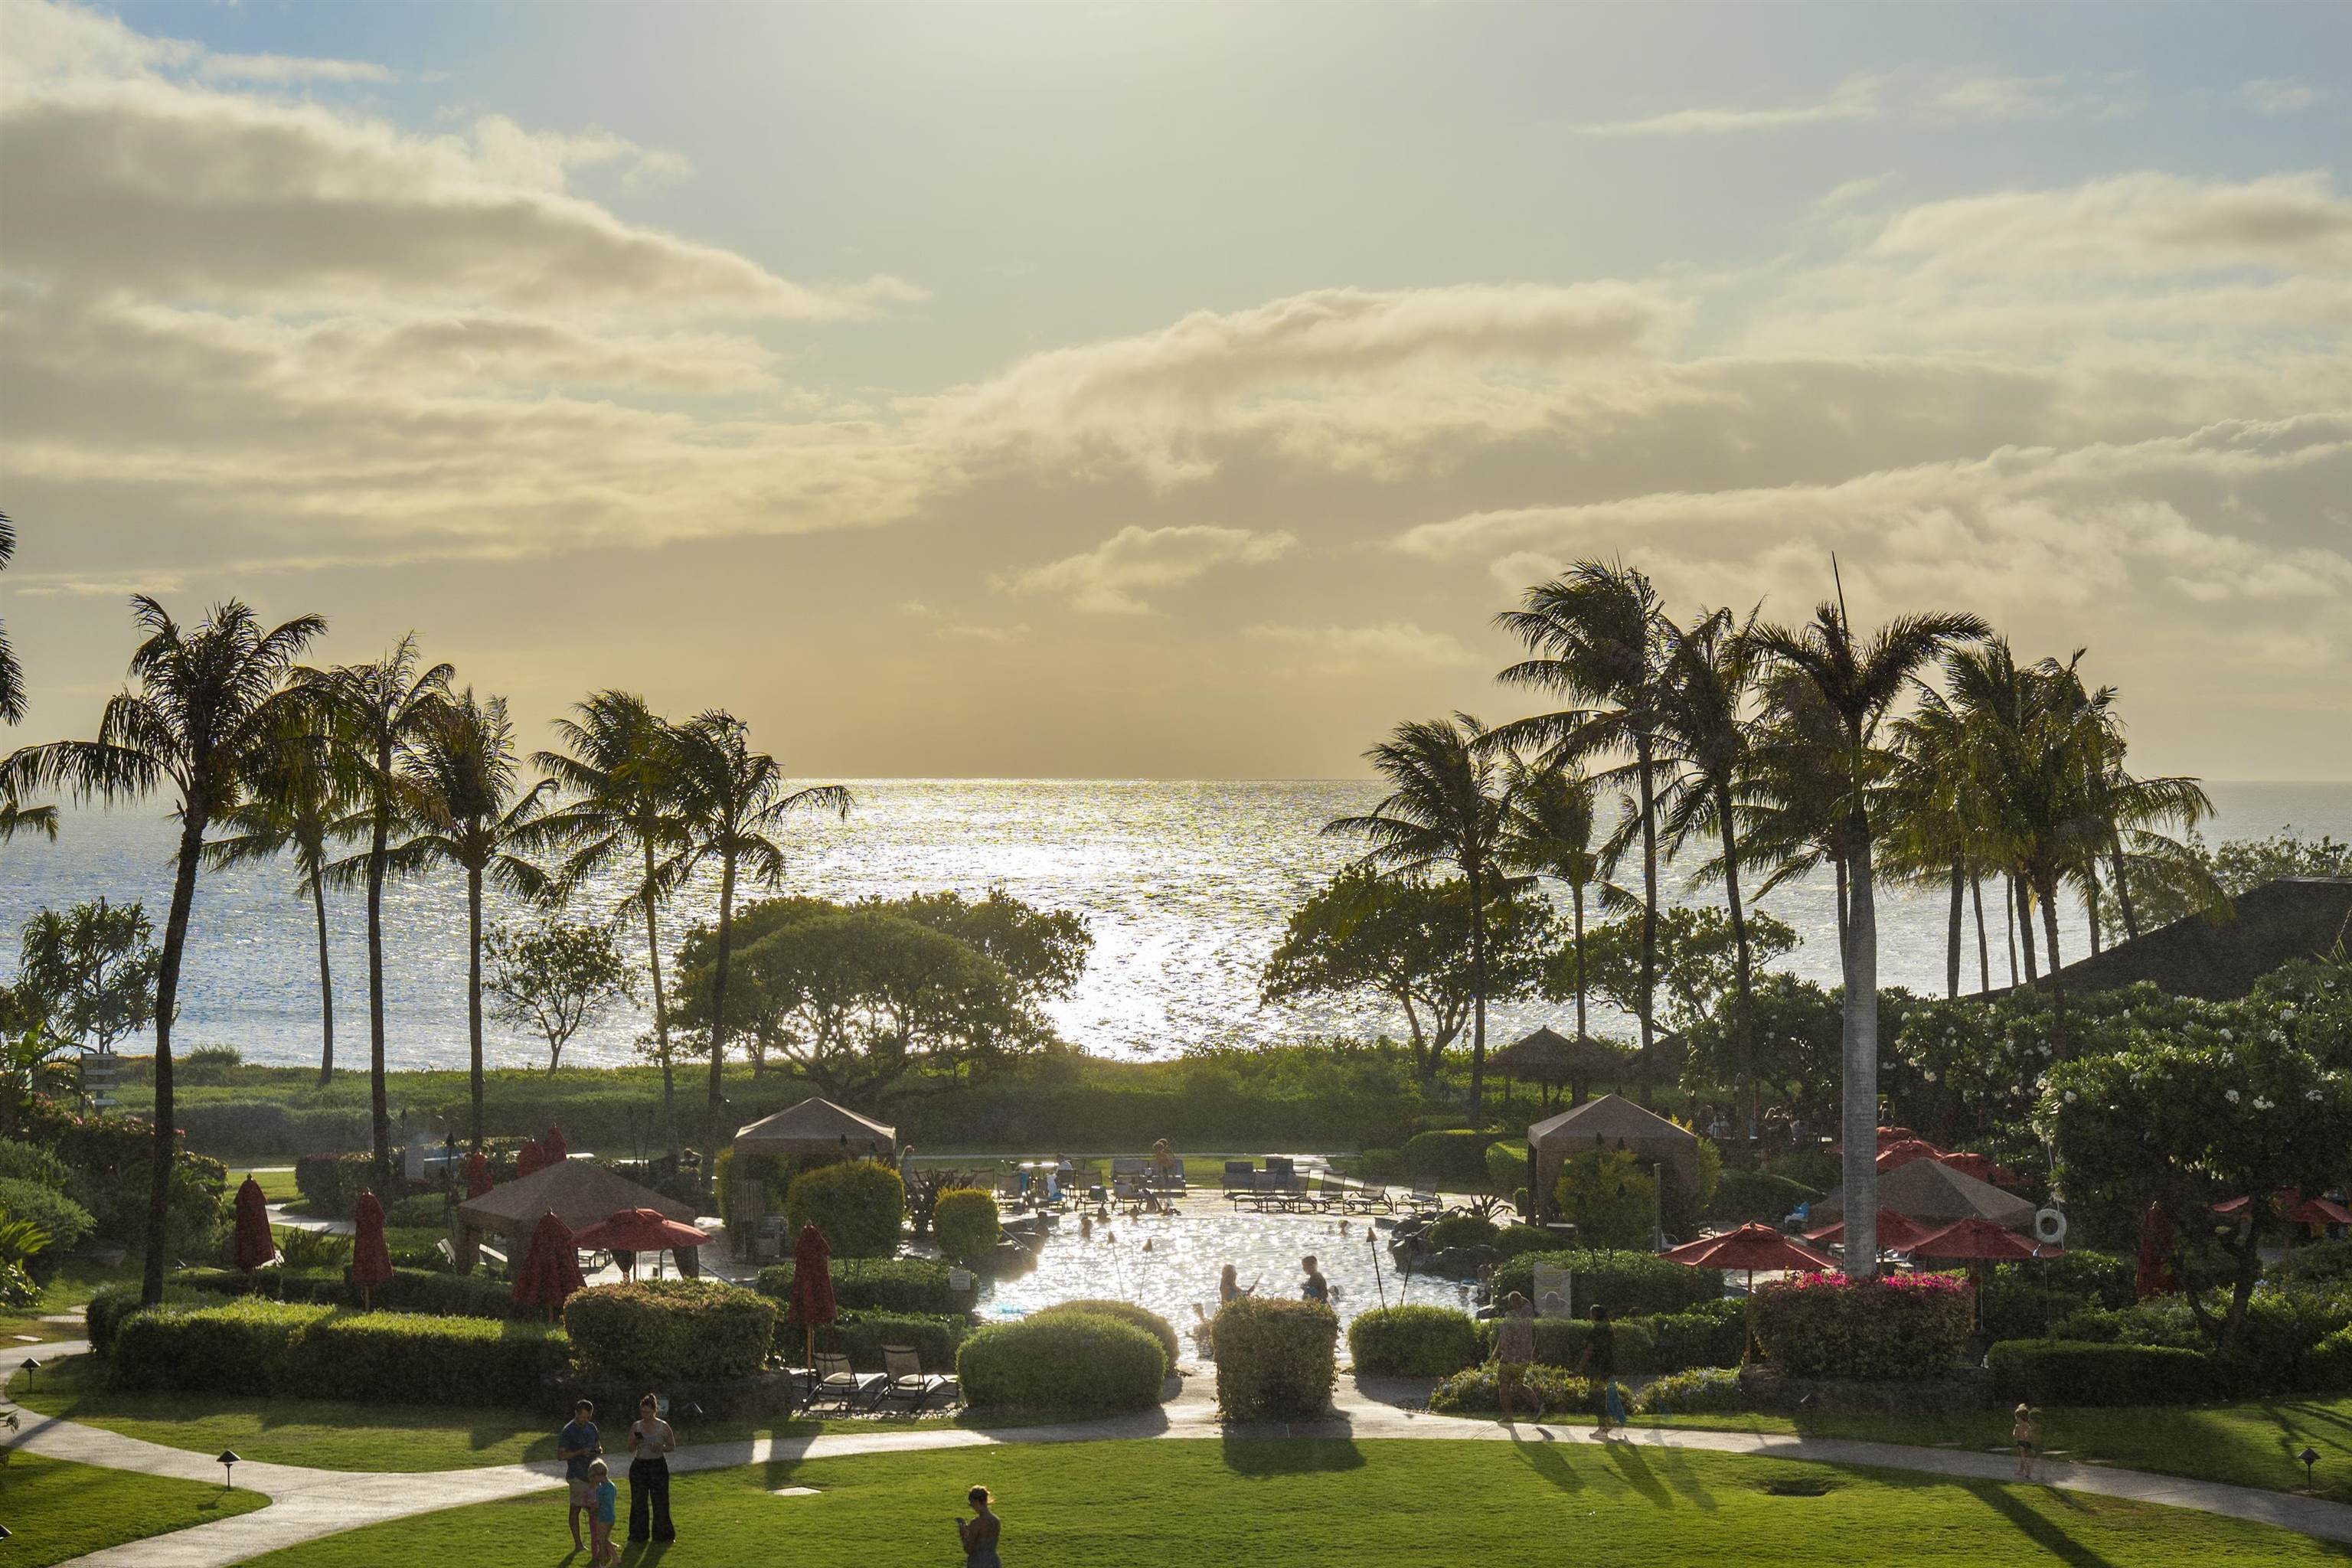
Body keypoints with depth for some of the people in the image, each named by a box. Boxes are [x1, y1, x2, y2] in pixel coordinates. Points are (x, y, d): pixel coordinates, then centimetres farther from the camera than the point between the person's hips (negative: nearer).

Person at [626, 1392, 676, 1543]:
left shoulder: (663, 1427, -4)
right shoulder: (636, 1426, 2)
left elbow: (673, 1447, 3)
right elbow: (631, 1449, 6)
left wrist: (661, 1448, -17)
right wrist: (636, 1441, -15)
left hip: (658, 1466, -2)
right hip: (639, 1466, 2)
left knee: (660, 1501, 0)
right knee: (638, 1501, 5)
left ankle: (662, 1534, 12)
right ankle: (639, 1534, 16)